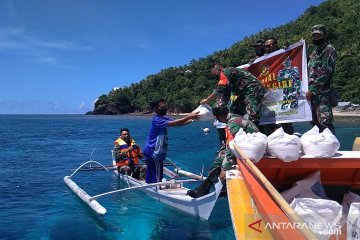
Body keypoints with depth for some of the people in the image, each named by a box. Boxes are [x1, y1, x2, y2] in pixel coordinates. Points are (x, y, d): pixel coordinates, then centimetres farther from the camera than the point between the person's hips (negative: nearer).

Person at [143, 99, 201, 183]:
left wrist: (192, 120, -7)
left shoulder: (164, 118, 10)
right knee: (157, 178, -4)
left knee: (151, 178, 16)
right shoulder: (157, 120, -19)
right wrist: (189, 116, -31)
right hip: (154, 153, -9)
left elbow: (178, 124, 5)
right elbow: (173, 123, -30)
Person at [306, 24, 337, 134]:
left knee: (324, 122, -15)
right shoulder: (315, 51, 22)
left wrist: (312, 90, -18)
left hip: (322, 93, -8)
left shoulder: (329, 50, -4)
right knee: (314, 121, 11)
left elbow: (325, 73, -14)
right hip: (312, 93, 9)